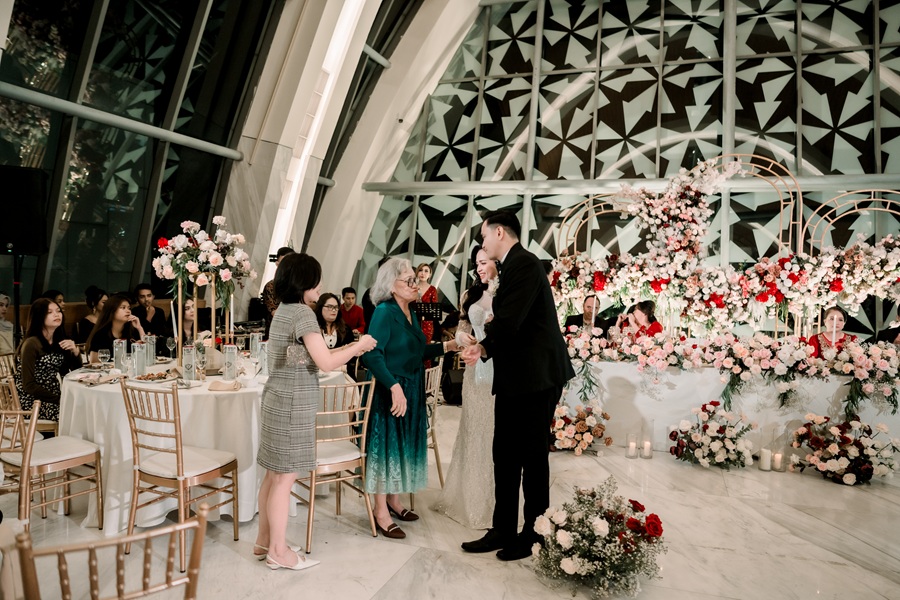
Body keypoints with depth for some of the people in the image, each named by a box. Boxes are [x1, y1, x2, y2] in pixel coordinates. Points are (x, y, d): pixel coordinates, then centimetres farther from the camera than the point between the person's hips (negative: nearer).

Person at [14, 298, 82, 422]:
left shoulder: (59, 340, 6)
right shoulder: (31, 344, -15)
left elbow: (76, 370, 11)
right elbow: (29, 386, -16)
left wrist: (75, 351, -7)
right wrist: (58, 399, -17)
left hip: (54, 395, 7)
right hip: (33, 401, -7)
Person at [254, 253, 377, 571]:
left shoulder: (283, 311, 12)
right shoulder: (302, 313, -17)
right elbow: (326, 363, -20)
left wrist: (349, 349, 13)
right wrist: (359, 345, -6)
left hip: (278, 401, 9)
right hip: (293, 405, -9)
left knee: (275, 474, 15)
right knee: (285, 477, 0)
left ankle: (264, 541, 26)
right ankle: (278, 550, 10)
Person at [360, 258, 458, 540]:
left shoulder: (410, 313, 9)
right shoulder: (384, 312, -17)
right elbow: (373, 354, -27)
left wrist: (447, 346, 6)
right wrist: (395, 387, -34)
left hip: (411, 391, 9)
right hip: (389, 391, -9)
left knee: (403, 443, 16)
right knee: (386, 444, 0)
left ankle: (393, 500, 32)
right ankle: (381, 511, 12)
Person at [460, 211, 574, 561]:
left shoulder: (523, 263, -15)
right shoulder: (513, 267, 15)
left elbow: (509, 322, -22)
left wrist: (483, 345, -3)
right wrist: (484, 349, 3)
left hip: (535, 377, -10)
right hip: (516, 378, 10)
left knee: (532, 455, 4)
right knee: (505, 455, 14)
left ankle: (534, 533, 20)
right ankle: (503, 531, 25)